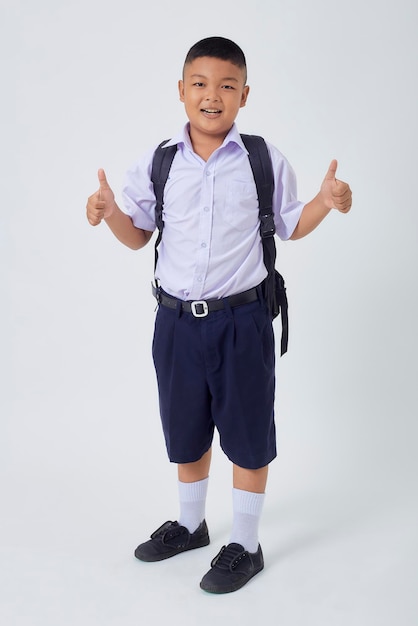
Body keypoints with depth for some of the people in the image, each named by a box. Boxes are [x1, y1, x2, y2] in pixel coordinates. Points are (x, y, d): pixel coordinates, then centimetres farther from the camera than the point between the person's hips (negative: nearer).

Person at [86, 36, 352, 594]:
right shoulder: (157, 164, 1)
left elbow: (289, 226, 7)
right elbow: (138, 235, 10)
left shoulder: (265, 162, -4)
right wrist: (109, 213, -8)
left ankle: (245, 546, 29)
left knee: (248, 437, 9)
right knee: (185, 432, 20)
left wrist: (326, 201, -10)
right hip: (177, 321, 3)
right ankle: (190, 524, 44)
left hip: (242, 321, -3)